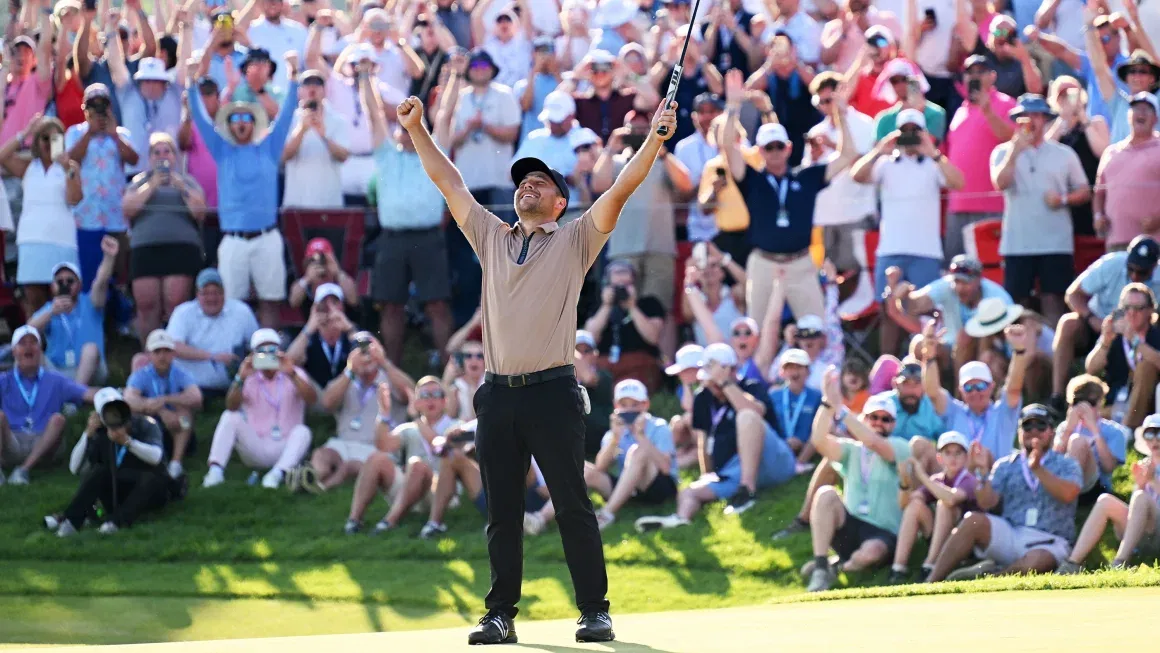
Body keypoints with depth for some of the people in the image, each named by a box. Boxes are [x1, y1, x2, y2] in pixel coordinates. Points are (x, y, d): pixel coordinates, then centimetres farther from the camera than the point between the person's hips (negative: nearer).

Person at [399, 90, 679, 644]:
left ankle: (595, 611, -2)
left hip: (552, 390, -4)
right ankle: (500, 614, 9)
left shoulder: (575, 241, 7)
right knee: (501, 511, 6)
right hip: (497, 392, 4)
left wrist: (655, 140, -15)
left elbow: (620, 190, -4)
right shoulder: (491, 237, 18)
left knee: (572, 504, -4)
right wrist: (417, 131, 14)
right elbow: (449, 183, 20)